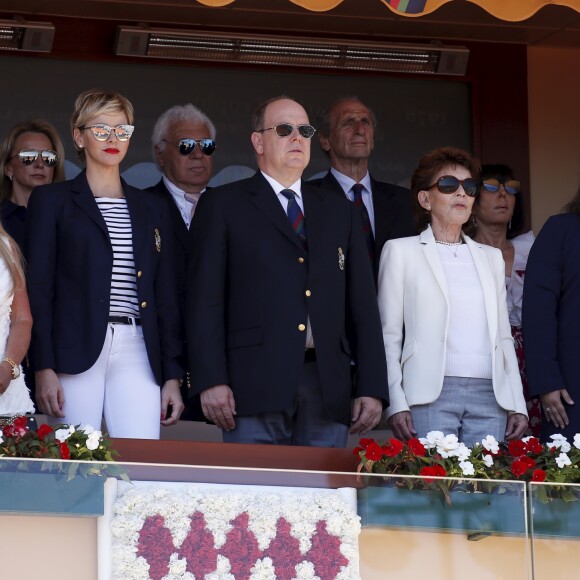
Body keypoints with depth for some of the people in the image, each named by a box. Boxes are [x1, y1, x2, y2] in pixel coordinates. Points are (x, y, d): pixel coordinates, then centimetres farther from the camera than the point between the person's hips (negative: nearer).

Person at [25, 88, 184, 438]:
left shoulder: (153, 209, 19)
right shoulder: (52, 200, 9)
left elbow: (166, 296, 17)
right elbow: (38, 289, 2)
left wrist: (172, 376, 10)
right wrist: (44, 369, -8)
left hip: (136, 352, 3)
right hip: (76, 351, -2)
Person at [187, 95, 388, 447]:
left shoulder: (340, 212, 20)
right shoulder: (223, 206, 9)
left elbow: (363, 304, 15)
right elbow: (206, 299, 1)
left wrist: (373, 388, 5)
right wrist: (211, 381, -10)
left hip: (328, 390, 3)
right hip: (256, 385, -3)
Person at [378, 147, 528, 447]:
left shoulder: (491, 257, 20)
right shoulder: (401, 251, 9)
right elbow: (389, 335, 4)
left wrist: (518, 405, 10)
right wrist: (397, 404, -7)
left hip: (490, 398, 3)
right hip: (431, 395, -3)